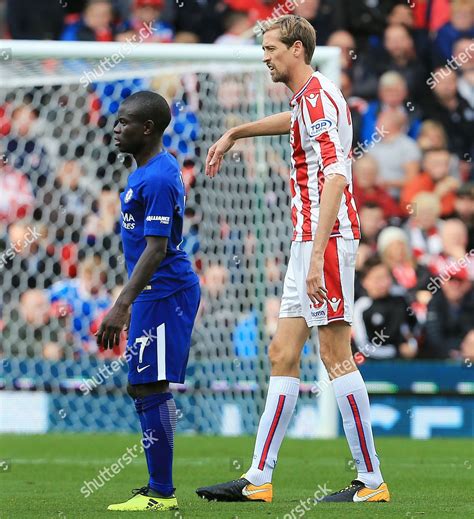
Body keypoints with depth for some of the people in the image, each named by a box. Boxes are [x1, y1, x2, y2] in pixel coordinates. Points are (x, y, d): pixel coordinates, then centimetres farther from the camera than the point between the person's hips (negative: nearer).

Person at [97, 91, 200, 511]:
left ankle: (161, 494, -6)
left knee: (150, 389, -8)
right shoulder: (156, 169, 15)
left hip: (162, 293, -11)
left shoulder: (157, 179, -17)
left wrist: (122, 305, -25)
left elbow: (155, 249, -22)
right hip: (156, 294, 11)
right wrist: (131, 302, 26)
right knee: (143, 389, 14)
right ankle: (159, 489, 18)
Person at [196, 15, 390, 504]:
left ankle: (371, 480, -5)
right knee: (282, 354, 8)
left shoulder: (318, 97, -14)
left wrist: (317, 255, -28)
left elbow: (335, 180, -23)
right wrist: (234, 133, 49)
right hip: (307, 241, 10)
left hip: (326, 239, -10)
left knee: (336, 354, -9)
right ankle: (258, 479, 9)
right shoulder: (308, 98, 15)